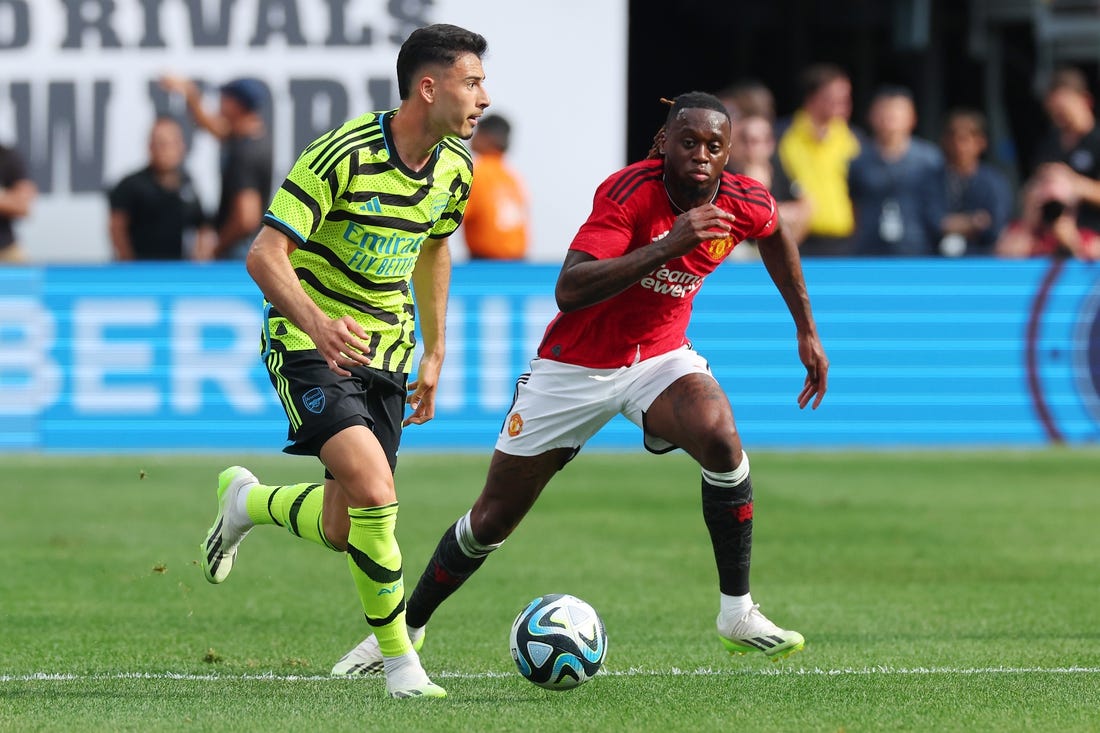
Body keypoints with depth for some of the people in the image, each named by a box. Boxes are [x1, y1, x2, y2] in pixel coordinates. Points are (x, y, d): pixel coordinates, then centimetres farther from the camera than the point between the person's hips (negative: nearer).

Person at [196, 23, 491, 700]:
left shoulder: (455, 167, 1)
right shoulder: (344, 155, -21)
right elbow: (265, 255, -23)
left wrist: (435, 353, 19)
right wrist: (317, 323, -40)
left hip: (386, 347, 7)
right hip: (310, 341, -7)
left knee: (341, 530, 4)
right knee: (374, 490, -26)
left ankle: (247, 502, 38)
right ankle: (401, 660, -11)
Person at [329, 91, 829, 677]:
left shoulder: (744, 203, -12)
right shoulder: (630, 192, -28)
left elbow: (775, 236, 16)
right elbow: (568, 291, -39)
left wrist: (807, 331, 18)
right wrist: (665, 247, -46)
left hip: (661, 356, 3)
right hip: (575, 364, -3)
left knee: (721, 440, -30)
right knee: (493, 518, 4)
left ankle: (737, 615, -17)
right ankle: (404, 628, 27)